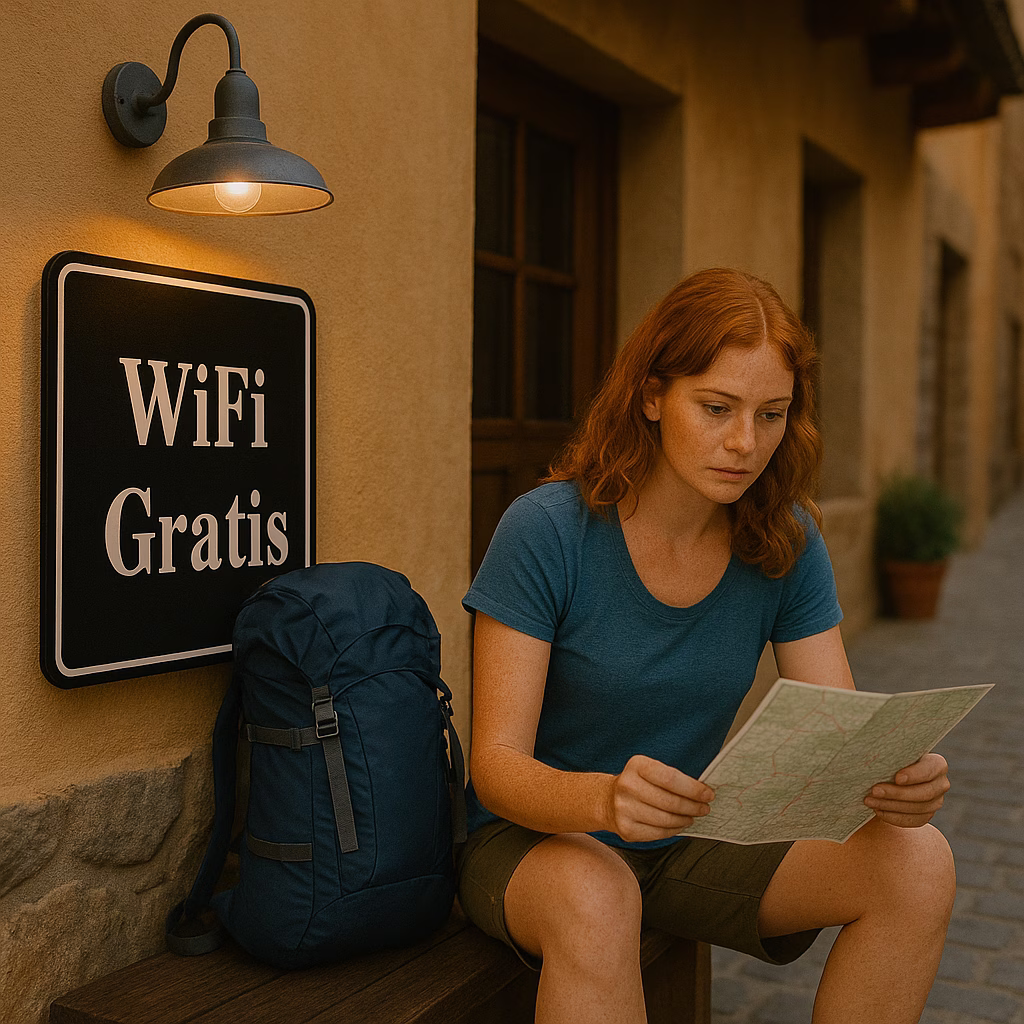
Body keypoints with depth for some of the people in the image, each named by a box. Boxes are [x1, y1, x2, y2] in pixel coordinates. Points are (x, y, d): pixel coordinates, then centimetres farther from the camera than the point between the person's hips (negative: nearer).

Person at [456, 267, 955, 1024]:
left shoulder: (786, 542, -6)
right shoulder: (546, 530, -19)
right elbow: (497, 765, -21)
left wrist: (896, 782, -32)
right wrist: (601, 797, -43)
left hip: (691, 845, 5)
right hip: (533, 839, -4)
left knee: (918, 861, -17)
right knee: (593, 900, -39)